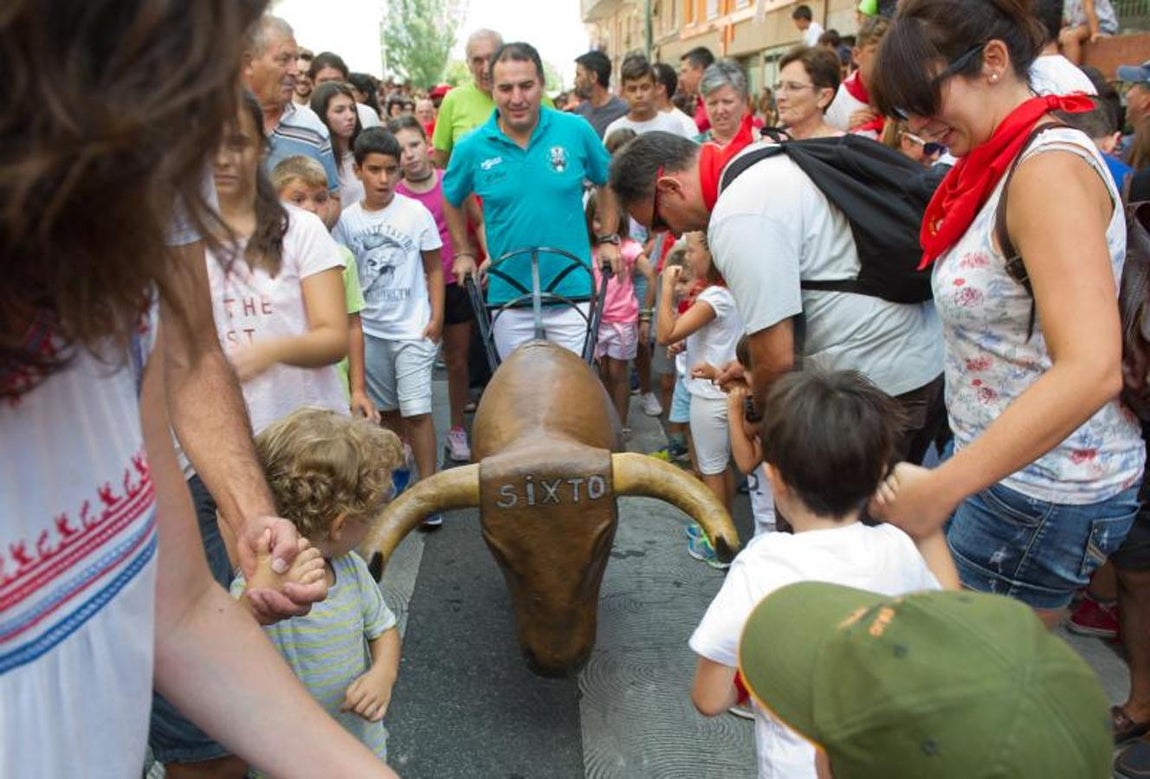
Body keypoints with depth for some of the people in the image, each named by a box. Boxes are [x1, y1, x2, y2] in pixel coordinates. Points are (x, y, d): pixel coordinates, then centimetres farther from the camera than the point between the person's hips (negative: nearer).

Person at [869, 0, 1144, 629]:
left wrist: (939, 490, -33)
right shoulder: (1004, 163, 8)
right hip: (1003, 467, 9)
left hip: (1042, 495, -9)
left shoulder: (1049, 166, -22)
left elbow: (1091, 369, -33)